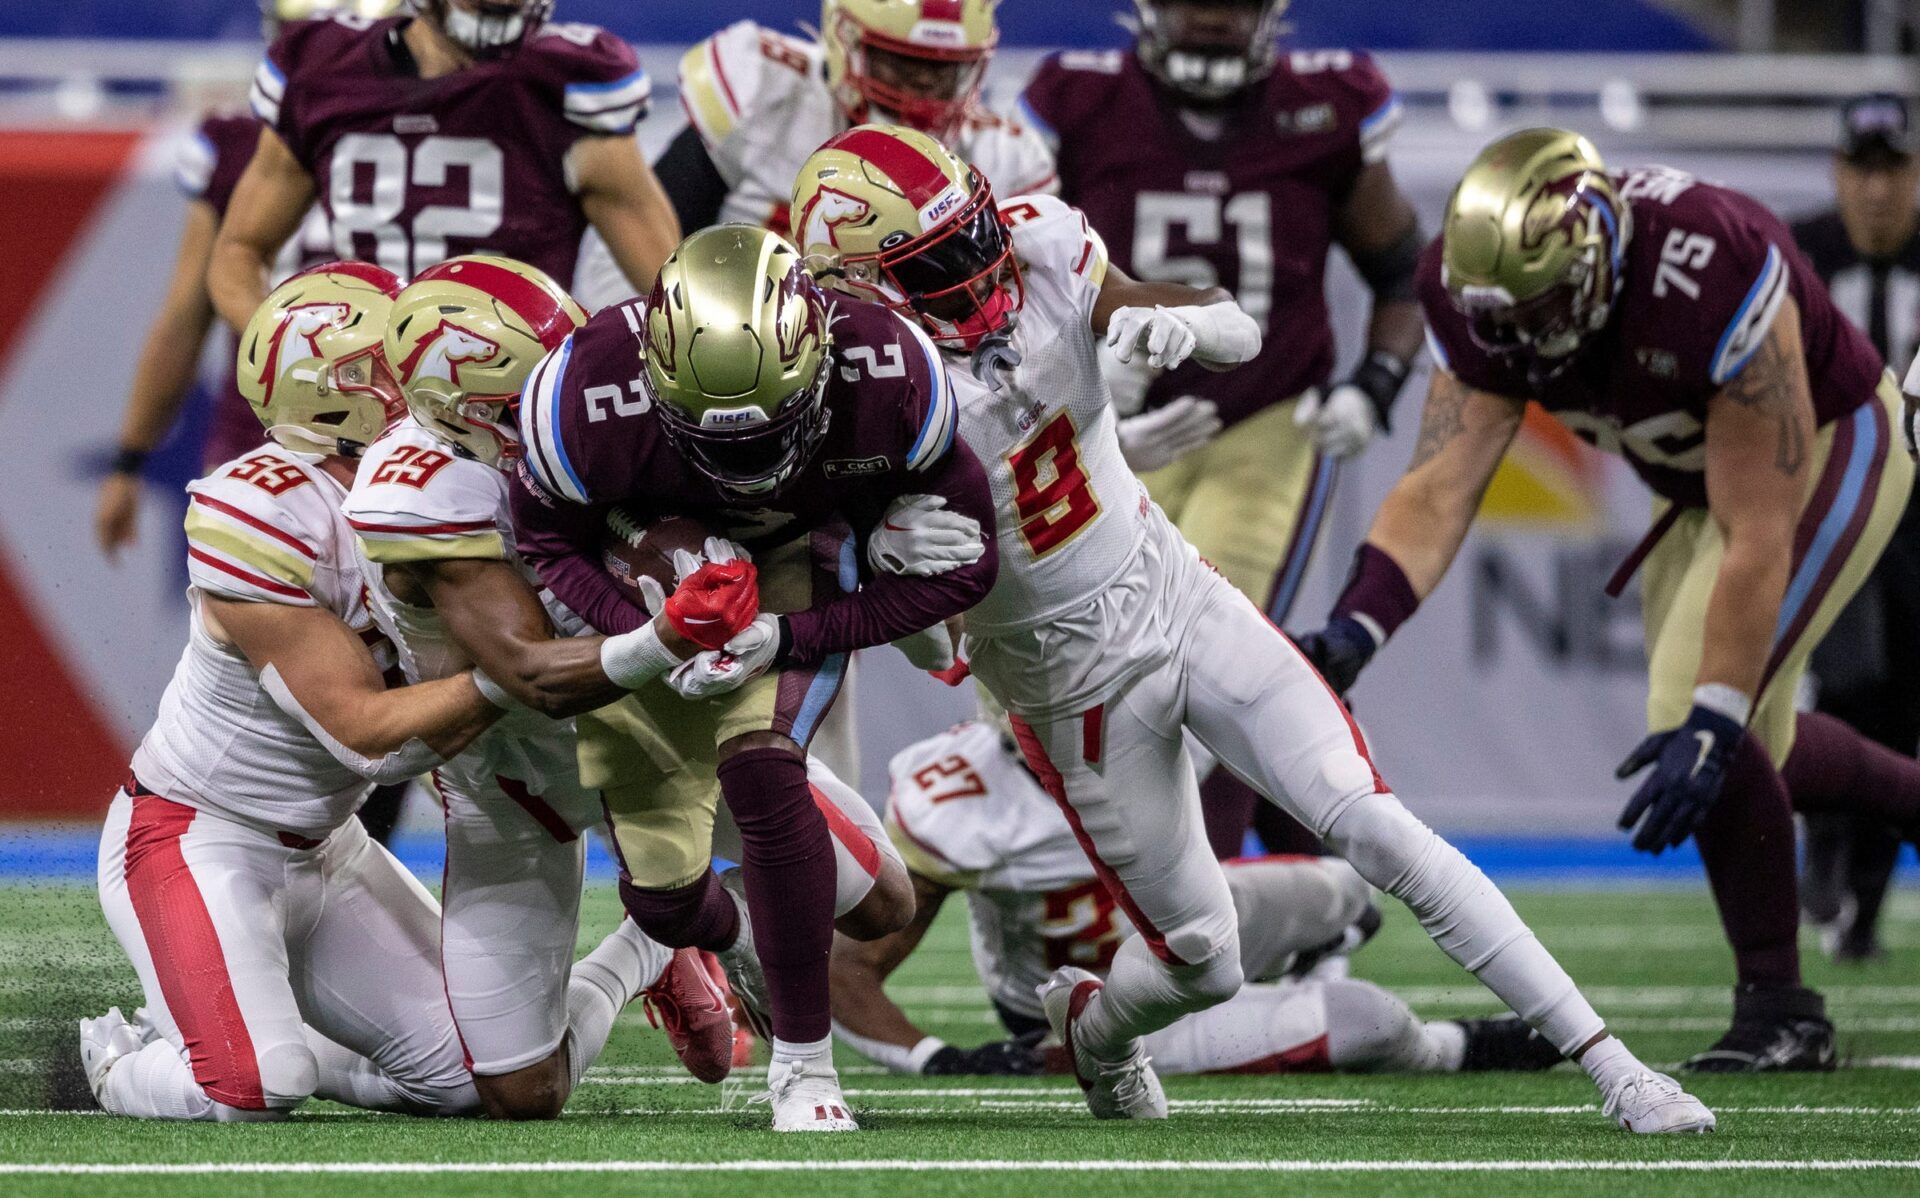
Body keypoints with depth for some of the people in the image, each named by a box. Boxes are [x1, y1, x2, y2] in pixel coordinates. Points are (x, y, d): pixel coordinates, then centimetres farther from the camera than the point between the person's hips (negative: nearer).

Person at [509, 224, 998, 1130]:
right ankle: (738, 951, 45)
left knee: (760, 767, -29)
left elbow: (962, 564, -21)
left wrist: (789, 639, -31)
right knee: (661, 889, 4)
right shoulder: (587, 398, -36)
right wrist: (652, 639, -33)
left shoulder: (887, 378, -34)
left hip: (797, 563, -1)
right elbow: (549, 547, -14)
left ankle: (805, 1063, -14)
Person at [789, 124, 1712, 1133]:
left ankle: (1605, 1061, -8)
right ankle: (1090, 1024, 42)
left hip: (1179, 596, 3)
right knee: (1205, 964, 5)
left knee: (1375, 828, -11)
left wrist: (1180, 323, -34)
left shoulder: (1038, 256, -12)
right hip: (1077, 694, -2)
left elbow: (1241, 334, -12)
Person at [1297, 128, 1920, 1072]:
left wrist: (1710, 723, -37)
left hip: (1827, 453, -7)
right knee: (1749, 753, 16)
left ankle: (1779, 1011, -5)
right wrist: (1355, 629, -41)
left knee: (1708, 734, -19)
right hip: (1701, 478, 7)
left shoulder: (1711, 282, -41)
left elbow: (1757, 539, -36)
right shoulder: (1487, 297, -22)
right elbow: (1440, 487, -25)